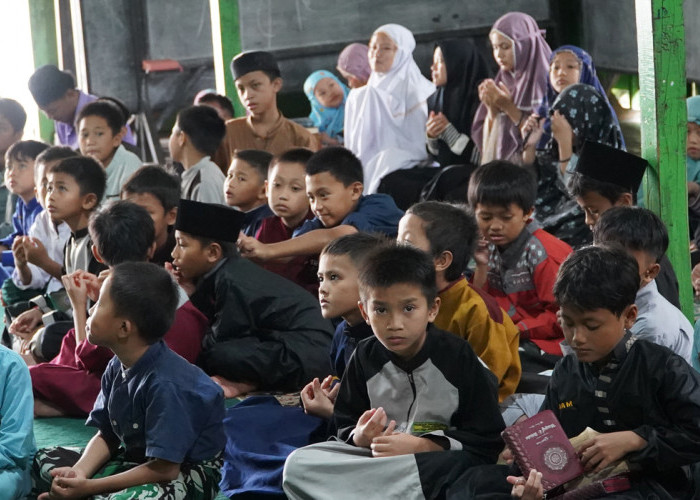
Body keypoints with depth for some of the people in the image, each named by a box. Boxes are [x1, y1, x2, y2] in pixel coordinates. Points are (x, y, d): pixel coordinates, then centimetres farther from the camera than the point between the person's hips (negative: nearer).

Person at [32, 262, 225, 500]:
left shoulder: (165, 384, -30)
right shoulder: (118, 367, -3)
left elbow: (164, 469, -29)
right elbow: (106, 436, 4)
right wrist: (78, 472, -18)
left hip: (188, 473, -8)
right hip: (138, 460, 8)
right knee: (43, 462, 7)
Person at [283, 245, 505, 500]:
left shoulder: (458, 356, -10)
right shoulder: (365, 357, 1)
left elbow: (487, 442, -11)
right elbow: (345, 427, 8)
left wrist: (421, 446, -22)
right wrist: (361, 437, -17)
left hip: (437, 463, -3)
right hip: (374, 458, 3)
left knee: (460, 468, -40)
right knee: (298, 465, -20)